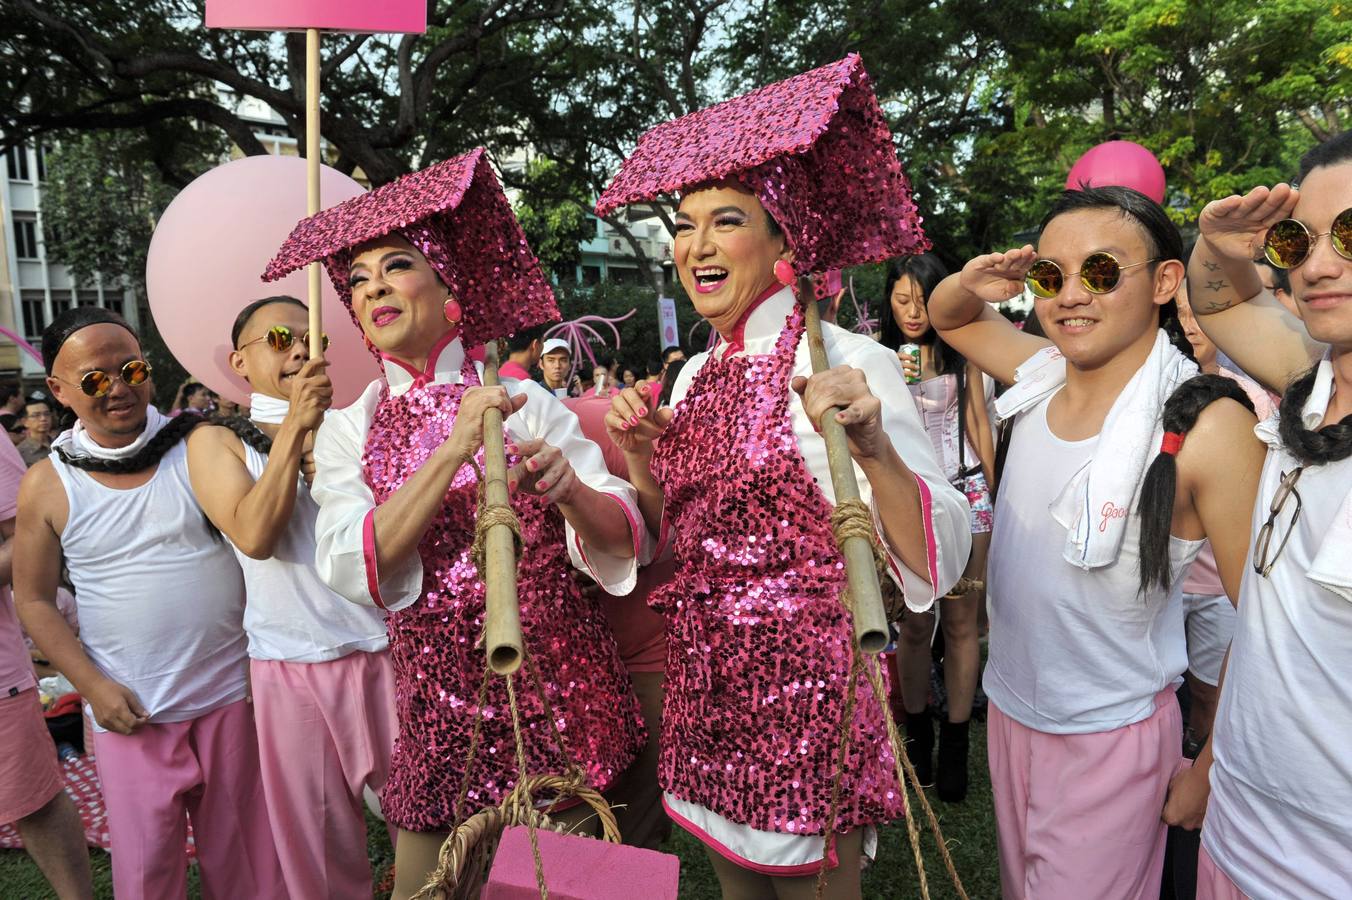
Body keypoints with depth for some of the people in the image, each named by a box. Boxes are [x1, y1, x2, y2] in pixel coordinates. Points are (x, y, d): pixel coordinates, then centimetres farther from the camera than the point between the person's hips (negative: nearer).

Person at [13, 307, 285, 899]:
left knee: (244, 852, 13)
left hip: (231, 695, 0)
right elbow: (34, 600, 4)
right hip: (128, 712, 1)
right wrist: (93, 686, -5)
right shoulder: (47, 485, -2)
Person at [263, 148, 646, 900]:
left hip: (563, 688, -1)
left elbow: (623, 540, -5)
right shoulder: (349, 432, 3)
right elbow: (354, 570, -12)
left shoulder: (529, 404, -3)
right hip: (439, 699, 1)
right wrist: (451, 452, -22)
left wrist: (570, 491, -26)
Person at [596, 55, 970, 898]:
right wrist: (640, 455, -5)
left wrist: (872, 447, -37)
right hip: (707, 689, 7)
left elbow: (937, 561, -20)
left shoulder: (844, 362, -14)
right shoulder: (697, 374, 5)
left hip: (807, 698, -6)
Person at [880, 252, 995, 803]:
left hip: (965, 493, 1)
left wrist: (992, 494, 11)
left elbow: (978, 423, 10)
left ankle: (955, 743, 14)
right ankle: (917, 733, 20)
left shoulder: (961, 354, 6)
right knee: (914, 624, 3)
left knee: (960, 622, 3)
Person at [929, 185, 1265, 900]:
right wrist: (971, 283, -11)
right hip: (1008, 708, 6)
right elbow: (945, 318, 13)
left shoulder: (1208, 427, -21)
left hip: (1112, 739, -5)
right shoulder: (1043, 374, -5)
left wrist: (1210, 774, -9)